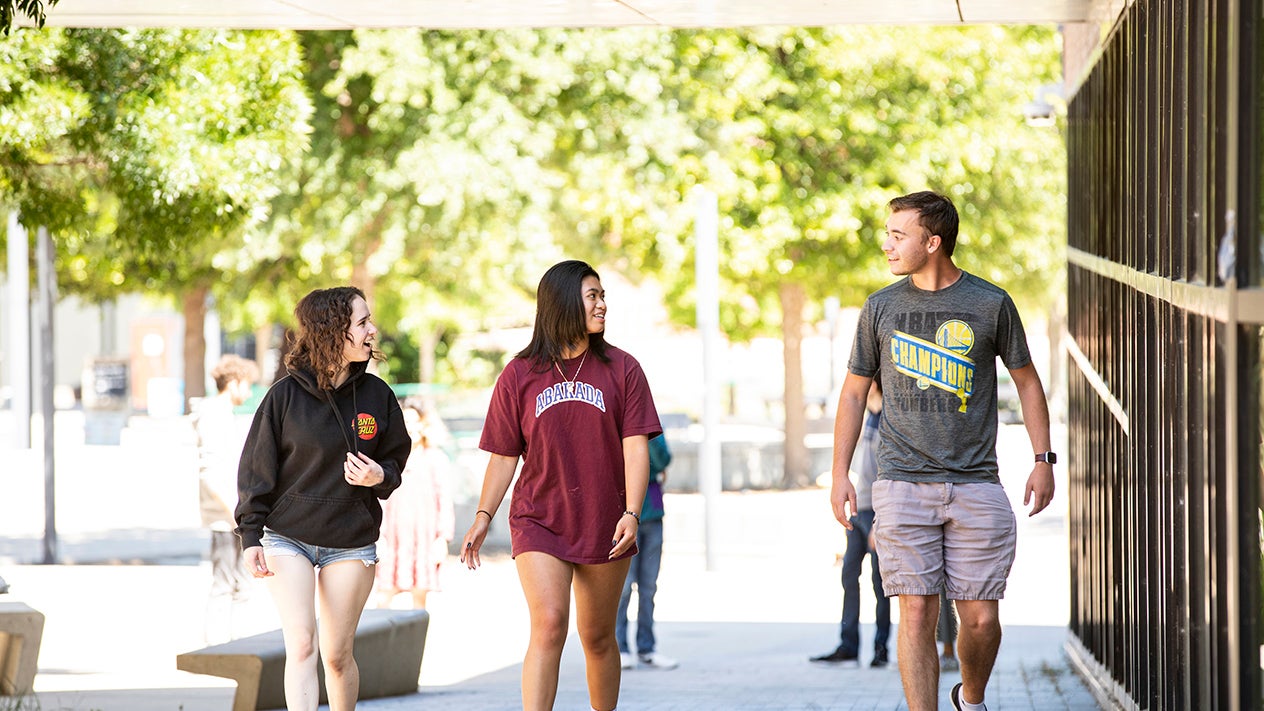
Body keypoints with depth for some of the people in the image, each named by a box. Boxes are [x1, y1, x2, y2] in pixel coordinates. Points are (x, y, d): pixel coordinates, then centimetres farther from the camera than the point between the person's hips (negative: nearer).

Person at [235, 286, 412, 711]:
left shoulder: (376, 394, 1)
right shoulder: (286, 395, -8)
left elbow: (396, 458, 12)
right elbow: (257, 468, -2)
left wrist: (380, 477, -11)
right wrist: (250, 535, -5)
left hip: (351, 543, 2)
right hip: (288, 538, -2)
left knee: (337, 655, 7)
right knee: (301, 644, -15)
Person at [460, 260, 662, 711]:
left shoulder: (621, 370, 3)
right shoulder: (519, 376, 2)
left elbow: (635, 447, -2)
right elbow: (504, 456, 7)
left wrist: (632, 513, -13)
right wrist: (483, 517, -1)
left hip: (603, 527, 1)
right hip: (538, 522, -1)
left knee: (598, 638, 10)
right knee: (548, 625, -18)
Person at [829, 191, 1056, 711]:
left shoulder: (991, 305, 3)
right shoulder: (881, 308, 7)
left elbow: (1027, 381, 13)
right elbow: (853, 393, 14)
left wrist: (1043, 460, 7)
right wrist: (839, 474, 8)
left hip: (976, 485, 0)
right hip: (904, 486, 0)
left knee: (981, 619, 0)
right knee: (917, 616, -8)